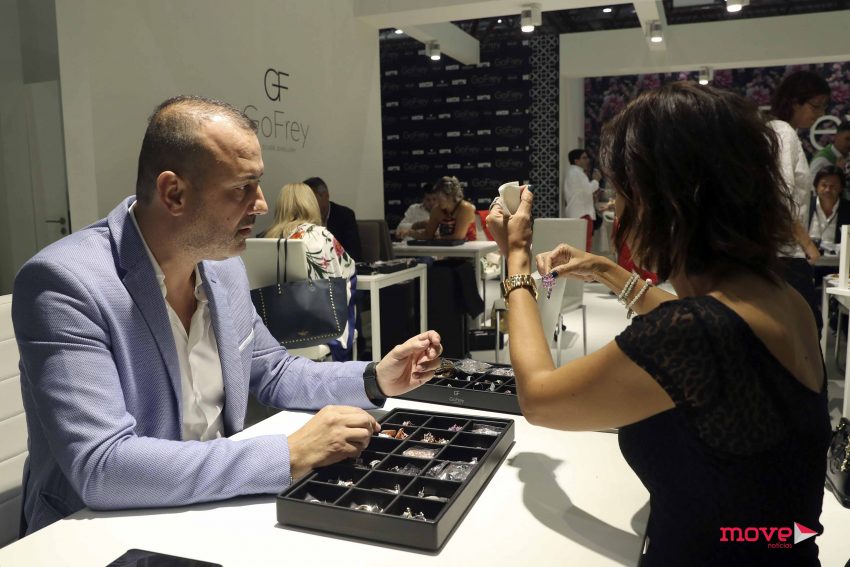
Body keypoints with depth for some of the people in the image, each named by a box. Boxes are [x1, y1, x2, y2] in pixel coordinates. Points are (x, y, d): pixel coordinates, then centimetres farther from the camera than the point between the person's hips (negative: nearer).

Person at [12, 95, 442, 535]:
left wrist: (373, 380, -3)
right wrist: (289, 455, -28)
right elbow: (100, 466, -27)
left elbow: (271, 373, 12)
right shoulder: (64, 283, -21)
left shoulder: (224, 266, -1)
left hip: (211, 514, 6)